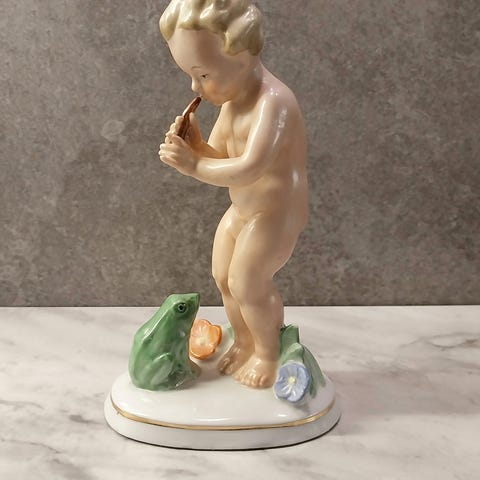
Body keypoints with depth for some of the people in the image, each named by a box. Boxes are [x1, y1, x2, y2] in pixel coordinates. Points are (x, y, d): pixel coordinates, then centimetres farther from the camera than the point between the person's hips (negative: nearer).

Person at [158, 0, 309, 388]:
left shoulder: (272, 102, -28)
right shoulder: (232, 100, 2)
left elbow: (248, 169, -38)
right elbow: (220, 157, 5)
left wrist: (194, 166, -29)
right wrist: (193, 145, -14)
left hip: (277, 212, -9)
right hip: (242, 209, 10)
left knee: (247, 283, -6)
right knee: (223, 276, 16)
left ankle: (268, 353, 20)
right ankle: (244, 343, 37)